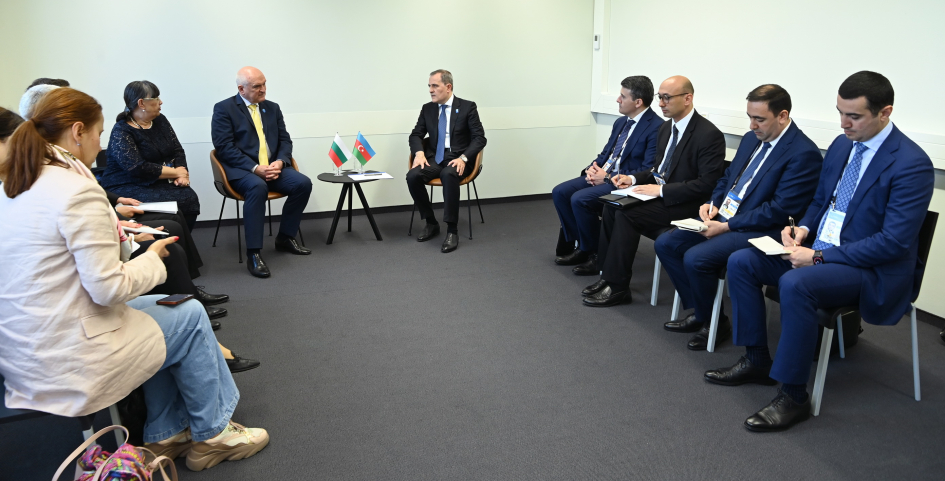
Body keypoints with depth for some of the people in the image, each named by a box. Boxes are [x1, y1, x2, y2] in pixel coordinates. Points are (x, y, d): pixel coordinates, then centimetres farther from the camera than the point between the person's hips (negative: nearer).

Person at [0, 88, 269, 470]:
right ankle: (211, 435, 25)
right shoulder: (78, 190, -22)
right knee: (191, 316, 8)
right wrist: (151, 258, -6)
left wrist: (110, 230, 12)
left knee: (155, 307, 24)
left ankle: (165, 434, 31)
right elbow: (109, 289, -22)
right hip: (66, 363, -9)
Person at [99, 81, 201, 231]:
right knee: (175, 205, -30)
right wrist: (175, 172, -15)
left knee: (189, 197, -24)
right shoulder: (121, 131, -10)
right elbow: (138, 168, -20)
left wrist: (182, 174, -12)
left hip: (161, 183, 6)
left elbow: (177, 151, 9)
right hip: (129, 188, -6)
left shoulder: (160, 120, 10)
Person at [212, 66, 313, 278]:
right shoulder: (224, 109, -2)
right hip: (240, 169, -5)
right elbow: (225, 148, -11)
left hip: (272, 167, 6)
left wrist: (280, 162, -11)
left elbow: (285, 140, 12)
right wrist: (255, 168, -22)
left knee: (303, 183, -20)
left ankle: (285, 237, -1)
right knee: (258, 187, -38)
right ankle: (253, 254, -33)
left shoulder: (272, 108, 15)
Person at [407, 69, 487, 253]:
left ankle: (452, 230, -31)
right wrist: (419, 153, -11)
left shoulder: (467, 107, -2)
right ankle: (431, 223, -8)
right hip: (435, 158, 4)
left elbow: (480, 138, -7)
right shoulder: (427, 109, 11)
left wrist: (463, 158, -22)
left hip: (457, 159, -4)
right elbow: (415, 135, 12)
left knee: (449, 174, -39)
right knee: (413, 176, -26)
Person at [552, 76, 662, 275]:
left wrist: (608, 177, -19)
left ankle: (596, 254, -8)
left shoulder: (656, 128, -14)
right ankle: (582, 245, 3)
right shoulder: (621, 122, 14)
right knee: (559, 192, -6)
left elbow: (648, 172, -20)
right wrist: (593, 168, -3)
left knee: (580, 199, -27)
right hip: (603, 175, 9)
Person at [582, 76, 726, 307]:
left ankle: (617, 287, -13)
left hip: (685, 203, -8)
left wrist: (661, 190, -23)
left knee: (626, 214, -24)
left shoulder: (709, 135, -17)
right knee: (611, 207, -11)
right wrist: (634, 178, 0)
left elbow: (706, 184, -21)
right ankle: (607, 274, -3)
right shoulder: (666, 127, 10)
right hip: (659, 191, 9)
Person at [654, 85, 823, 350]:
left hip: (760, 231, -9)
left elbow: (779, 210, -20)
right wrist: (713, 204, 1)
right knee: (665, 244, -2)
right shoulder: (751, 139, 11)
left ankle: (714, 322, -1)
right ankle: (700, 311, 9)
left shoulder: (804, 154, -16)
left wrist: (727, 226, -19)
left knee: (695, 258, -27)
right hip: (722, 217, 9)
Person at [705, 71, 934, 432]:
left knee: (795, 284, -35)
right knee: (741, 262, -5)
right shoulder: (842, 145, 7)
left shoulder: (911, 164, -17)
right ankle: (757, 361, 6)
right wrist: (804, 228, -2)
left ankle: (794, 397, -20)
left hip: (873, 269, -8)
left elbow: (894, 242, -22)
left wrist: (819, 257, -23)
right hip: (820, 249, 8)